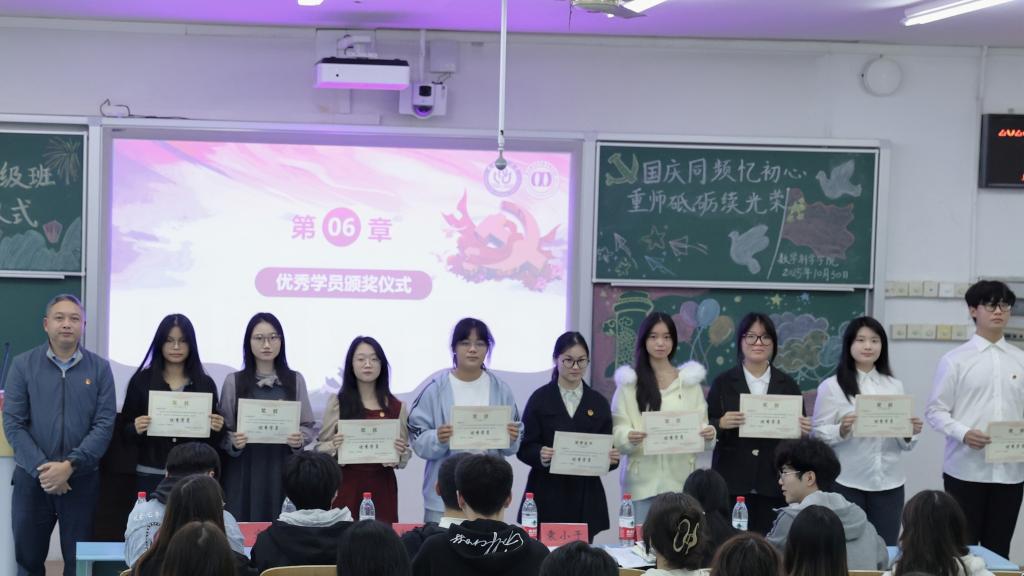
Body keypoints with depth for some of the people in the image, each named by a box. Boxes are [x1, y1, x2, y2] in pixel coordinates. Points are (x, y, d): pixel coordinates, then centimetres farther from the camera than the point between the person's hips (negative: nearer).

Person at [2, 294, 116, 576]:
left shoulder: (100, 368, 2)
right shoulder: (23, 365, 1)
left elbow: (104, 425, -5)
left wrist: (70, 465, -17)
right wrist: (41, 468, -15)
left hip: (82, 480, 0)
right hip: (31, 479, 0)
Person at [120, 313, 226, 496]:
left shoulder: (205, 384, 6)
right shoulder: (141, 380, 3)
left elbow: (213, 441, 9)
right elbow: (125, 431, 4)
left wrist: (217, 429, -12)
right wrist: (136, 429, -16)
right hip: (151, 475, -1)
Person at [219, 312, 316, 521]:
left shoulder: (295, 380, 6)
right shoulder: (233, 381, 3)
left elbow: (308, 426, 8)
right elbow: (223, 430, 4)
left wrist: (300, 439, -12)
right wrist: (233, 442, -16)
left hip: (283, 468, 1)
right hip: (244, 469, -1)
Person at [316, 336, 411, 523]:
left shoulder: (397, 407, 7)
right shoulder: (337, 403, 3)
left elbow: (404, 458, 11)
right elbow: (320, 448, 4)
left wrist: (400, 453, -10)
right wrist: (334, 446, -16)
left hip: (382, 487, 1)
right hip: (346, 486, -1)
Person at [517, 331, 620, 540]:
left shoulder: (598, 403, 10)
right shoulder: (540, 399, 3)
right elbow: (524, 447, -1)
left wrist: (612, 458, -12)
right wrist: (540, 454, -21)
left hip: (585, 499, 2)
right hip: (547, 498, -2)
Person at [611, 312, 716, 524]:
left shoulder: (690, 380, 12)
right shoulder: (629, 381, 6)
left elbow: (701, 423, 9)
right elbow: (618, 429, 1)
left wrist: (709, 434, -13)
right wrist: (629, 436, -21)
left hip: (681, 477, 1)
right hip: (643, 479, -1)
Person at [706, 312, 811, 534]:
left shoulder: (787, 384, 10)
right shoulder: (723, 382, 5)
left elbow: (800, 429, 14)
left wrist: (804, 430, -7)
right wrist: (721, 424, -16)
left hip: (774, 482, 1)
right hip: (733, 482, -1)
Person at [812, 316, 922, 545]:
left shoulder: (894, 386, 11)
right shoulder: (831, 387, -1)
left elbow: (903, 444, 13)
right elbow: (818, 434, -5)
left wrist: (910, 434, -7)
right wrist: (842, 430, -22)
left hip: (889, 483, 3)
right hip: (847, 483, -3)